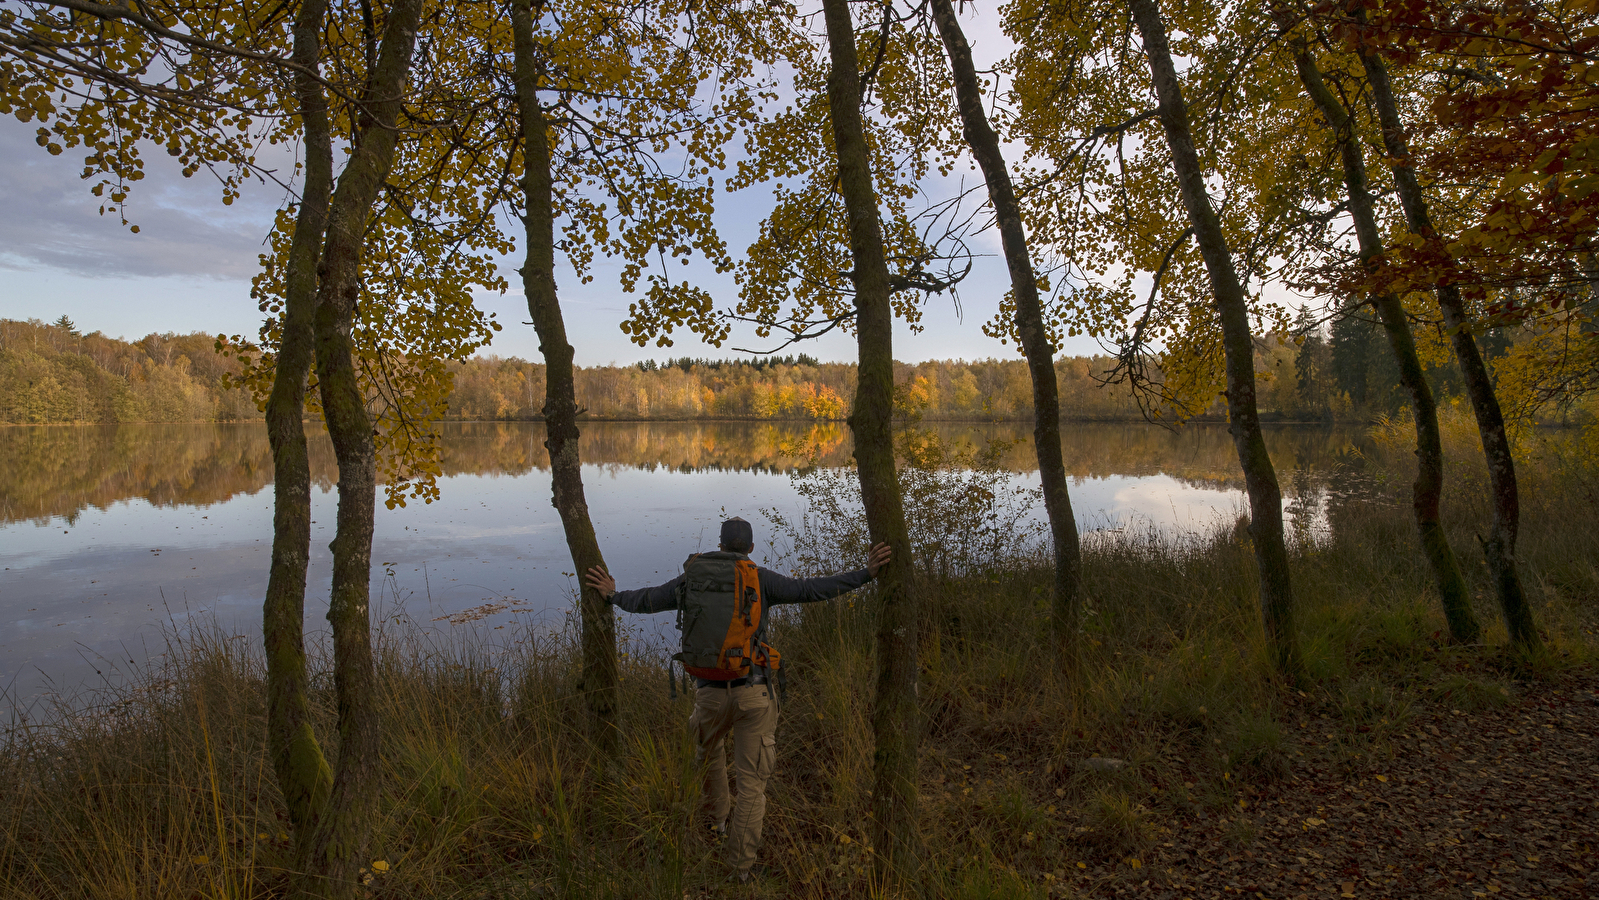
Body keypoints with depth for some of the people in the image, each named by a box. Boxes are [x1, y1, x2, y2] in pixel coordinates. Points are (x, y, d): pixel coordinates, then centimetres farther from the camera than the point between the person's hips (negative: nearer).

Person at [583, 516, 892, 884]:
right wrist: (866, 573, -13)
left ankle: (717, 818, 51)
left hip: (710, 691, 2)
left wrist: (613, 594, 34)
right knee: (752, 780, 9)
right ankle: (741, 868, 13)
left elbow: (647, 599, 15)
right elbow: (810, 590, -15)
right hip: (754, 693, -2)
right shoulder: (760, 579, -5)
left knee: (708, 752, 33)